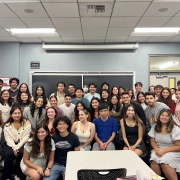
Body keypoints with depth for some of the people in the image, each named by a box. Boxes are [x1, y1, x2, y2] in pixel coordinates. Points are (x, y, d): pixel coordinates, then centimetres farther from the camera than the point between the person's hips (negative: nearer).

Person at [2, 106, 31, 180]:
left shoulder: (26, 123, -2)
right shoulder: (7, 125, 3)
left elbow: (26, 137, -8)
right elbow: (8, 138, -4)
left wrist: (18, 147, -20)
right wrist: (14, 147, -21)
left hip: (22, 144, -1)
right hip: (10, 144, 1)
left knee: (21, 153, -31)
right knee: (9, 154, -29)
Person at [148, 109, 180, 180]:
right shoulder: (155, 127, 5)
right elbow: (152, 141, 10)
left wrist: (164, 151, -19)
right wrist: (156, 149, -13)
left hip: (172, 152, -3)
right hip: (158, 150, 3)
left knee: (164, 163, -33)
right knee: (154, 161, -29)